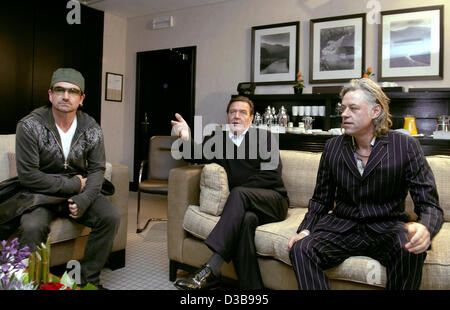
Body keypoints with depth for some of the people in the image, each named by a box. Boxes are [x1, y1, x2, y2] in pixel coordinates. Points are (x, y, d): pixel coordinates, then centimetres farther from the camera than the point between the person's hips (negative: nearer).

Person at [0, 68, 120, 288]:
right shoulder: (29, 126, -12)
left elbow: (97, 170, 0)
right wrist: (73, 185, -16)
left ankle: (89, 278, -1)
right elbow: (28, 175, -15)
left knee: (110, 217, -18)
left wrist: (84, 200, -18)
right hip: (40, 194, -3)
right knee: (32, 228, -31)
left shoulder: (92, 129, -2)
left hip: (80, 193, 3)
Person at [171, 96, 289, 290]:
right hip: (245, 206, 2)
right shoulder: (218, 139, 18)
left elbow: (272, 174, -3)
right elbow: (198, 157, 1)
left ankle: (211, 269, -40)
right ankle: (251, 285, -29)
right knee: (246, 219, -34)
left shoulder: (265, 138, 9)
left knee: (238, 193, -33)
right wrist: (187, 137, -19)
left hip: (272, 201, -1)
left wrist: (239, 188, -11)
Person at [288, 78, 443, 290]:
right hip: (342, 226, 1)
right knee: (300, 249, -27)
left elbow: (430, 205, -5)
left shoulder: (406, 146, -3)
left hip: (387, 227, -1)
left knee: (409, 252, -34)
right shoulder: (332, 147, 5)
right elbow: (321, 200, 11)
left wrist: (424, 229, -30)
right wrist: (305, 229, -8)